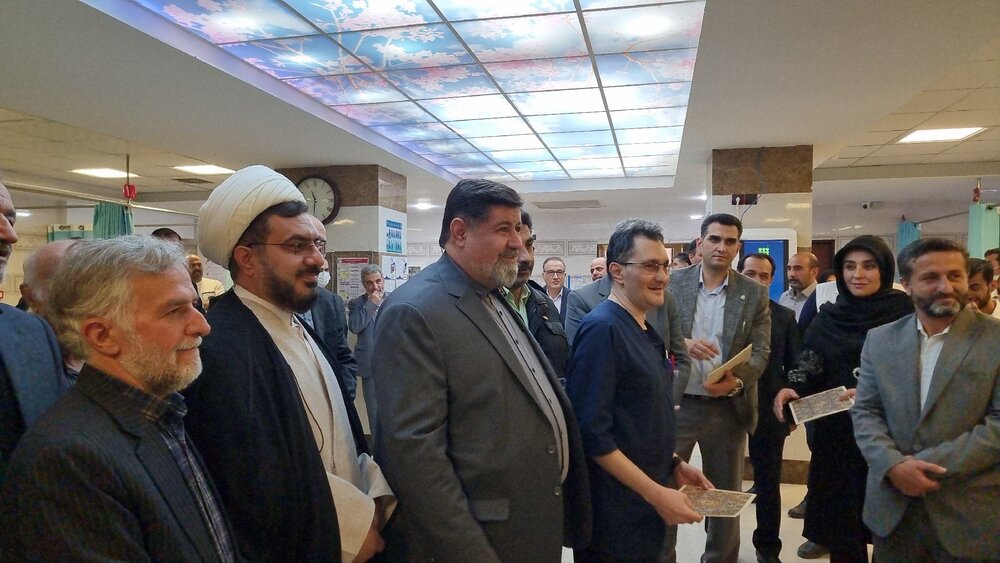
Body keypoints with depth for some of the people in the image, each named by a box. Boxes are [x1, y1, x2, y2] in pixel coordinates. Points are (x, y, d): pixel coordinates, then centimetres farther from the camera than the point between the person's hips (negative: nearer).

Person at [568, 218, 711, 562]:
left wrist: (674, 464, 6)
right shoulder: (602, 328, -19)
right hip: (614, 517, -9)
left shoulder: (645, 331, 10)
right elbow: (591, 431, -24)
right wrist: (656, 493, -21)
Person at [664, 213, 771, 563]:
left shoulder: (755, 294, 4)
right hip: (676, 402, -1)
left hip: (728, 406, 1)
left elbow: (760, 351, 0)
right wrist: (681, 343, -21)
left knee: (726, 492, 14)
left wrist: (737, 381, -19)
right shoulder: (673, 283, 1)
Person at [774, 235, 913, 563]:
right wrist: (791, 389, -19)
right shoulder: (827, 318, 5)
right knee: (840, 527, 8)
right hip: (836, 434, 2)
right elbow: (809, 369, 2)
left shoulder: (906, 315, -3)